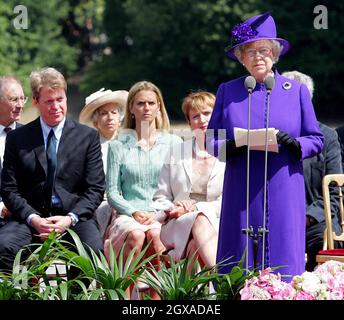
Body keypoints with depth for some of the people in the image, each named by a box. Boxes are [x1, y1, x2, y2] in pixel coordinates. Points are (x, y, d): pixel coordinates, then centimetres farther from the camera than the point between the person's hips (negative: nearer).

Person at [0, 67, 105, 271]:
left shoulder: (88, 136, 9)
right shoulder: (17, 138, 9)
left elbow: (96, 189, 5)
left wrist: (70, 218, -12)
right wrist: (33, 219, -11)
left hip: (74, 218, 0)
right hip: (32, 218, 1)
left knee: (94, 250, -33)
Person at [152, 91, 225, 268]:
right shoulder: (176, 152, 18)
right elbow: (160, 198, 18)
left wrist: (196, 207, -14)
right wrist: (172, 210, -6)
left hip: (216, 225, -1)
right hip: (176, 227, 1)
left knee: (196, 246, -37)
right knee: (200, 220, -36)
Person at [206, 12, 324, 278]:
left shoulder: (297, 91, 9)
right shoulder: (227, 92, 10)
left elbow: (316, 140, 9)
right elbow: (211, 140, 10)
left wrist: (294, 143, -13)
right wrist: (231, 146, -12)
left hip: (284, 193, -1)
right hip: (241, 194, 1)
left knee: (283, 264, -3)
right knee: (237, 265, -2)